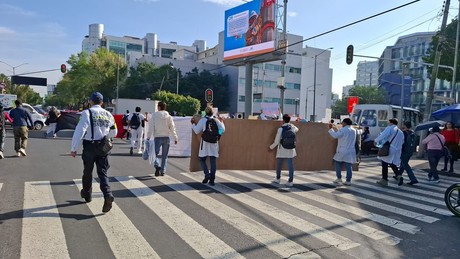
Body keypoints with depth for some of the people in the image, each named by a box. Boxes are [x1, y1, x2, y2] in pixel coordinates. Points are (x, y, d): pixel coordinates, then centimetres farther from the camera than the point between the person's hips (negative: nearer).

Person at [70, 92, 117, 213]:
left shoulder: (87, 113, -10)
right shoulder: (108, 114, 5)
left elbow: (79, 131, -17)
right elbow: (114, 132, 14)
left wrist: (74, 148, -12)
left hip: (89, 146, -3)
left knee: (88, 172, 16)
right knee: (102, 172, 4)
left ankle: (87, 194, 35)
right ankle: (107, 195, -17)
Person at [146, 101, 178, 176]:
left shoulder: (154, 115, -4)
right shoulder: (168, 116, 2)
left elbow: (151, 127, -7)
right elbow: (172, 128, 1)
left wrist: (148, 137, -3)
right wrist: (175, 138, 7)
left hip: (157, 137, -2)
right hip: (166, 138, 2)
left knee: (155, 153, 8)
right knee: (164, 156, 10)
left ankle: (157, 166, -17)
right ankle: (163, 171, 12)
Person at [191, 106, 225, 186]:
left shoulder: (202, 120, -3)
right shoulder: (217, 120, 4)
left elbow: (197, 131, -3)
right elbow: (222, 130, 7)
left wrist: (193, 124, 12)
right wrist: (222, 122, 21)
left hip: (205, 143, -2)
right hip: (214, 143, 2)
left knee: (202, 160, 11)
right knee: (213, 161, 4)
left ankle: (207, 174, -9)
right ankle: (212, 180, 5)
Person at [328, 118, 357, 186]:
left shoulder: (343, 130, -11)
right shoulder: (354, 130, 12)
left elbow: (335, 135, -16)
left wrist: (330, 129, -3)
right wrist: (335, 129, 25)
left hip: (342, 151, -6)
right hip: (350, 152, 6)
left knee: (338, 164, 8)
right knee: (348, 166, 6)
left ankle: (339, 179, 6)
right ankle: (348, 181, 7)